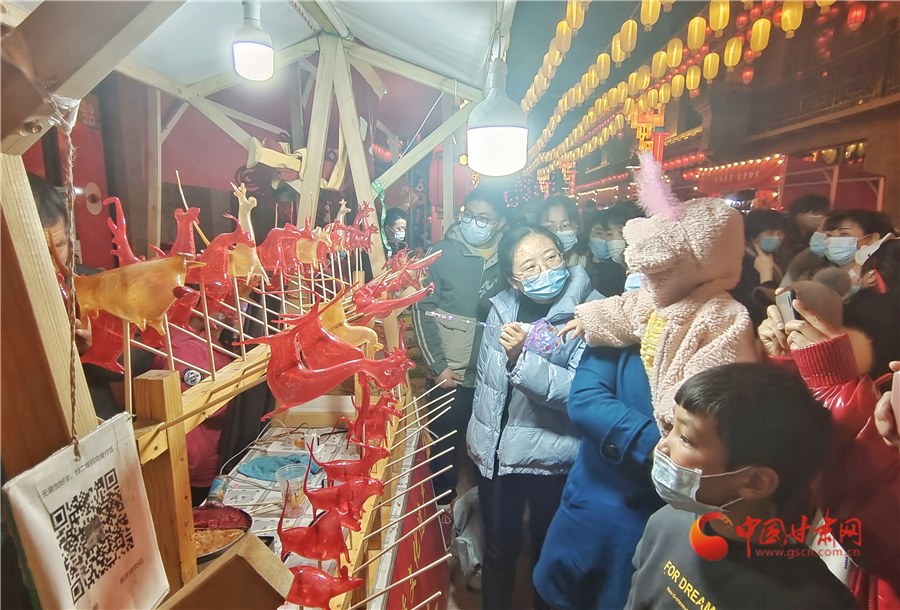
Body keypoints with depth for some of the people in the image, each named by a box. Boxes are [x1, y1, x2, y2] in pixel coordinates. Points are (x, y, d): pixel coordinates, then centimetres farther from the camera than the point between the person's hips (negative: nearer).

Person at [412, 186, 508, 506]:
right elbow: (422, 310, -5)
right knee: (445, 441, 10)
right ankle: (442, 501, 34)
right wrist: (438, 366, -7)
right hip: (452, 372, -2)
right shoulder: (442, 252, -4)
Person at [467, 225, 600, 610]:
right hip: (494, 451, 4)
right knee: (498, 547, 21)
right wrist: (476, 435, 18)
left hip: (552, 457, -3)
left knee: (548, 548, 20)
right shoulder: (503, 306, -3)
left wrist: (520, 358, -36)